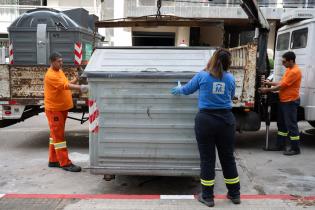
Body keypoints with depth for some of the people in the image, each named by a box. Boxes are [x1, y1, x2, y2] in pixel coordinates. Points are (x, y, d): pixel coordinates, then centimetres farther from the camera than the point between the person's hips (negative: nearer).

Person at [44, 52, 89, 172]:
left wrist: (76, 79, 9)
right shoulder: (50, 75, -20)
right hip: (54, 109, -9)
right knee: (58, 136, -5)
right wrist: (80, 87, -41)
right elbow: (65, 86, -32)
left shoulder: (60, 71, 12)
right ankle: (65, 163, -2)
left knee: (56, 134, 14)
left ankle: (53, 160, 24)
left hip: (62, 108, 9)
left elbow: (66, 84, 20)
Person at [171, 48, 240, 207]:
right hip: (226, 120, 3)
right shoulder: (230, 78, 3)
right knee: (228, 157, 14)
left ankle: (207, 197, 15)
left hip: (206, 120, -2)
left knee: (207, 159, 6)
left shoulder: (202, 75, -4)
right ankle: (234, 194, 27)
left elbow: (187, 89, 10)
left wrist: (178, 89, 31)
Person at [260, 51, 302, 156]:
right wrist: (270, 83, 9)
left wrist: (267, 90, -13)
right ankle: (280, 145, 25)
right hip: (283, 101, 10)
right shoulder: (288, 69, 12)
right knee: (281, 124, 15)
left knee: (291, 125, -3)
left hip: (290, 102, -10)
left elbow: (282, 86, -19)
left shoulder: (295, 71, -19)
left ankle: (295, 148, 7)